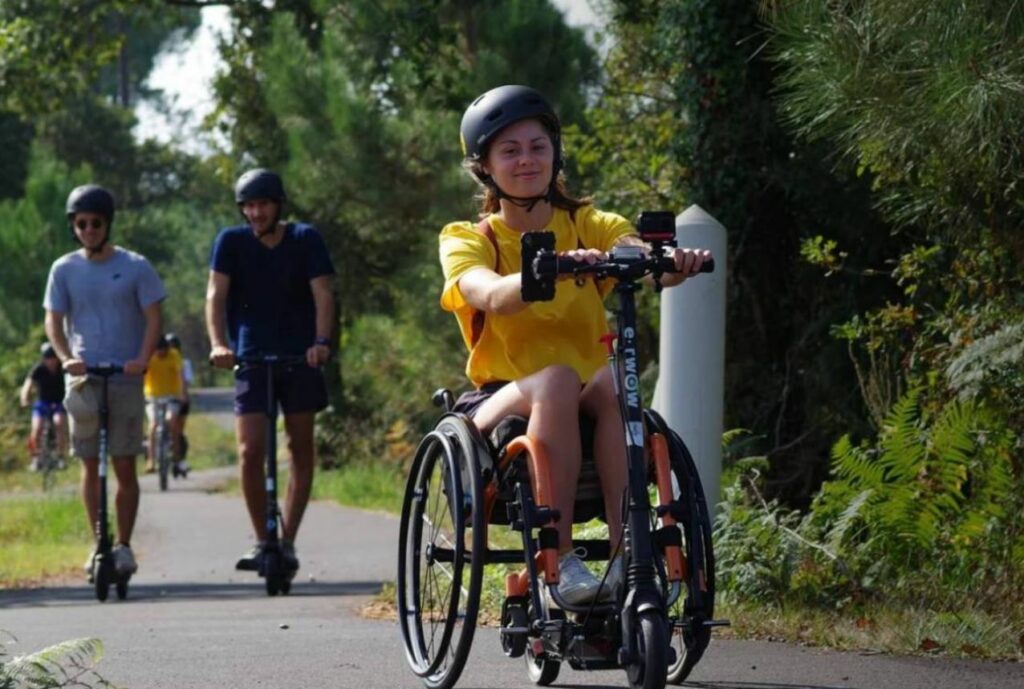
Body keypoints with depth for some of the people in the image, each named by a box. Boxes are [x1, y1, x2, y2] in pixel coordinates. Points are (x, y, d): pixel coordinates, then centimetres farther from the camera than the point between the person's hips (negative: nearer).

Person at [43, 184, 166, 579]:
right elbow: (53, 322, 5)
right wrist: (66, 358, -14)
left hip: (125, 379, -2)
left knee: (124, 467, -1)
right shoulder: (64, 270, 5)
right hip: (83, 377, 2)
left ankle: (124, 545, 6)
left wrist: (142, 359, -17)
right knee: (90, 465, 3)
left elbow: (153, 318, 0)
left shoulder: (134, 267, 1)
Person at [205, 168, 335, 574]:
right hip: (251, 358, 0)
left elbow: (322, 294, -10)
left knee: (301, 450, 2)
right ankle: (262, 541, 1)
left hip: (299, 357, 1)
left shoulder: (305, 240, 0)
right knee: (250, 452, -10)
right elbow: (216, 295, -10)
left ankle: (287, 541, 9)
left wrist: (322, 341, -28)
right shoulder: (232, 242, -1)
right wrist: (218, 344, -27)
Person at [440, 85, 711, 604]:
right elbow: (492, 296, -23)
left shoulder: (589, 227, 9)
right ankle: (559, 558, -37)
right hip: (502, 404, -2)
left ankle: (626, 550, -34)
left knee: (613, 380, -32)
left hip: (583, 408, 2)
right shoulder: (467, 242, 2)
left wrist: (672, 262, -38)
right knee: (556, 379, -35)